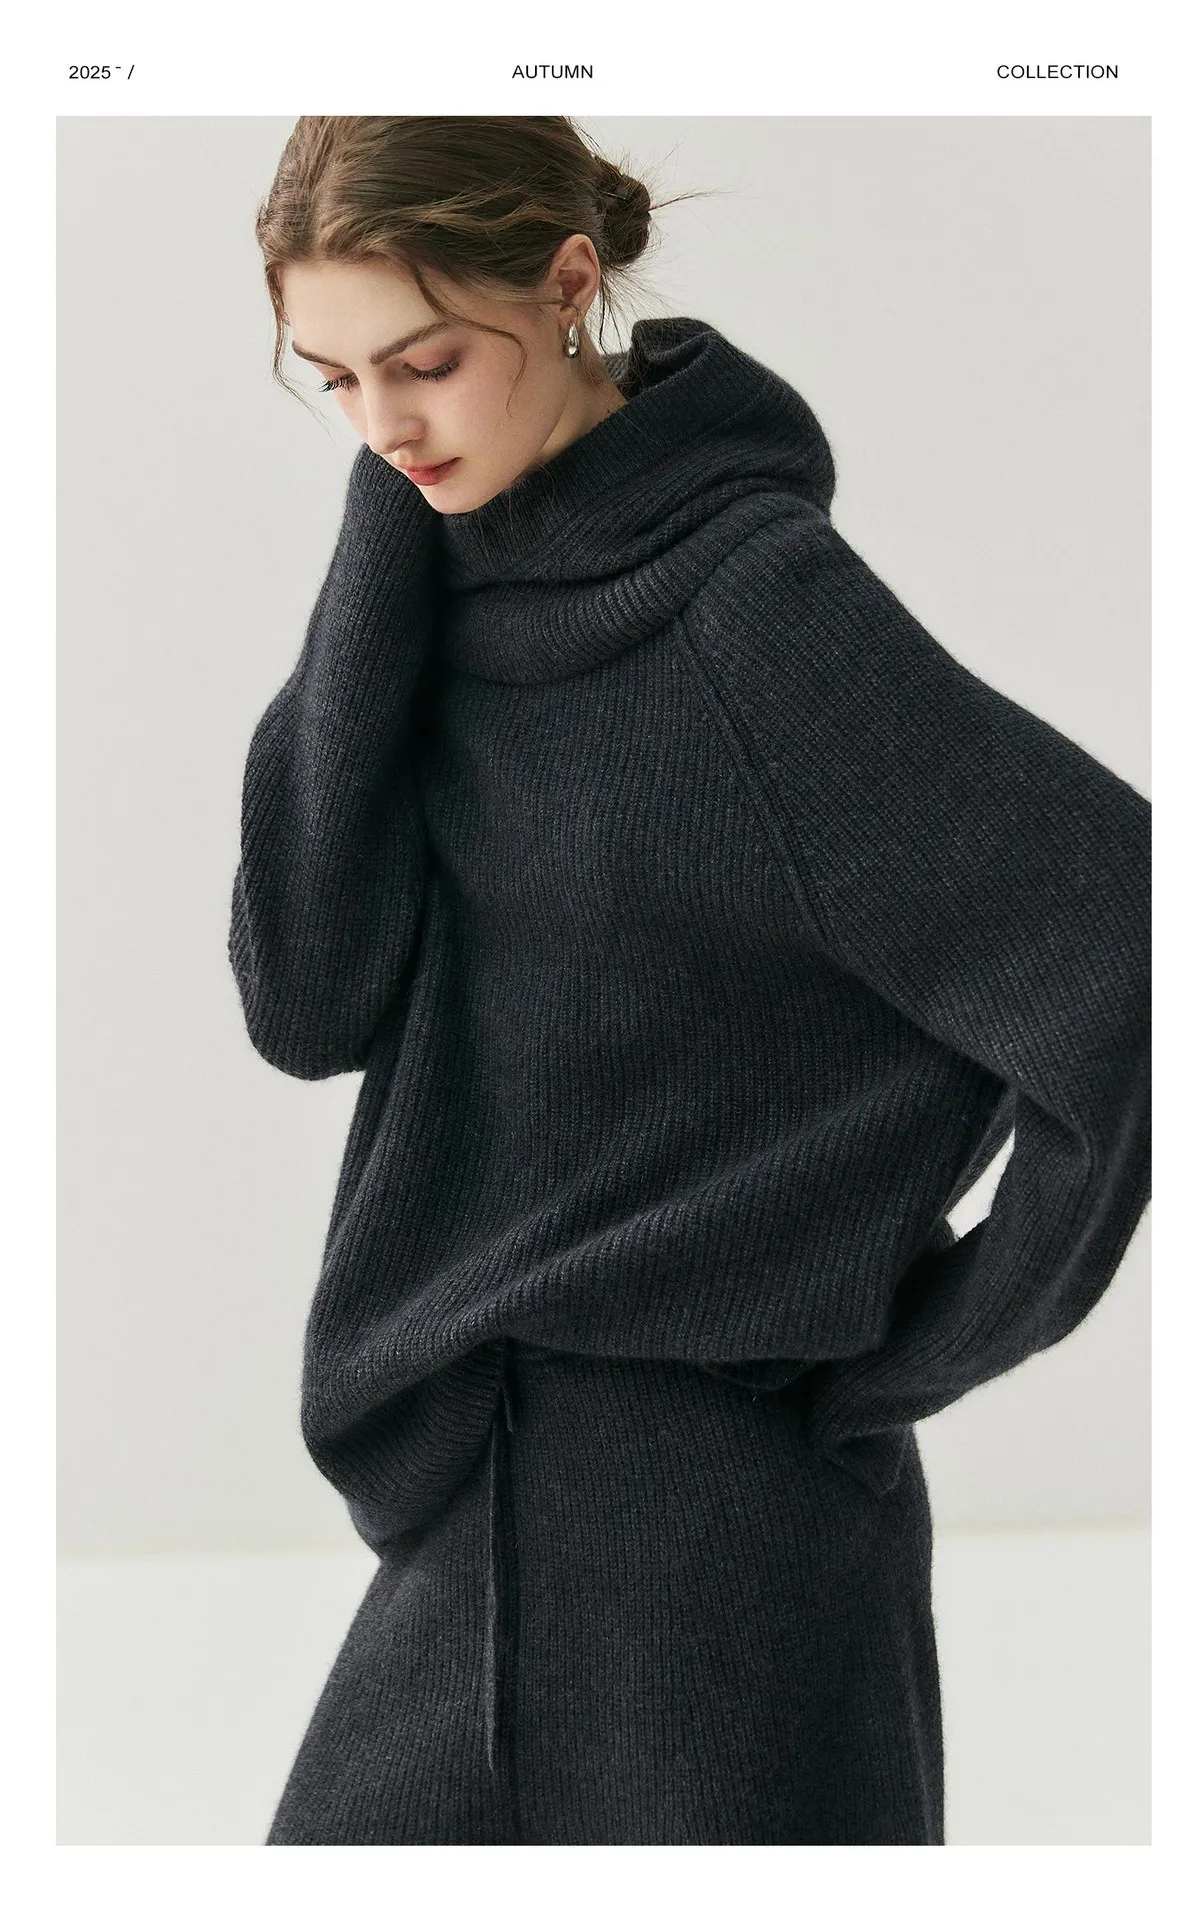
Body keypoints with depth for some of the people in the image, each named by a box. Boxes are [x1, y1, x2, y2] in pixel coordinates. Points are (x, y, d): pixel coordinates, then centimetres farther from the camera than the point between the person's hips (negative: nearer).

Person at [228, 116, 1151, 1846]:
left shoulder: (753, 599, -17)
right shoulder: (444, 583, 4)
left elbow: (1134, 963, -24)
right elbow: (308, 995, -6)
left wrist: (938, 1330, -13)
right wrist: (384, 552, -10)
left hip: (722, 1495, -7)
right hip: (478, 1509, 7)